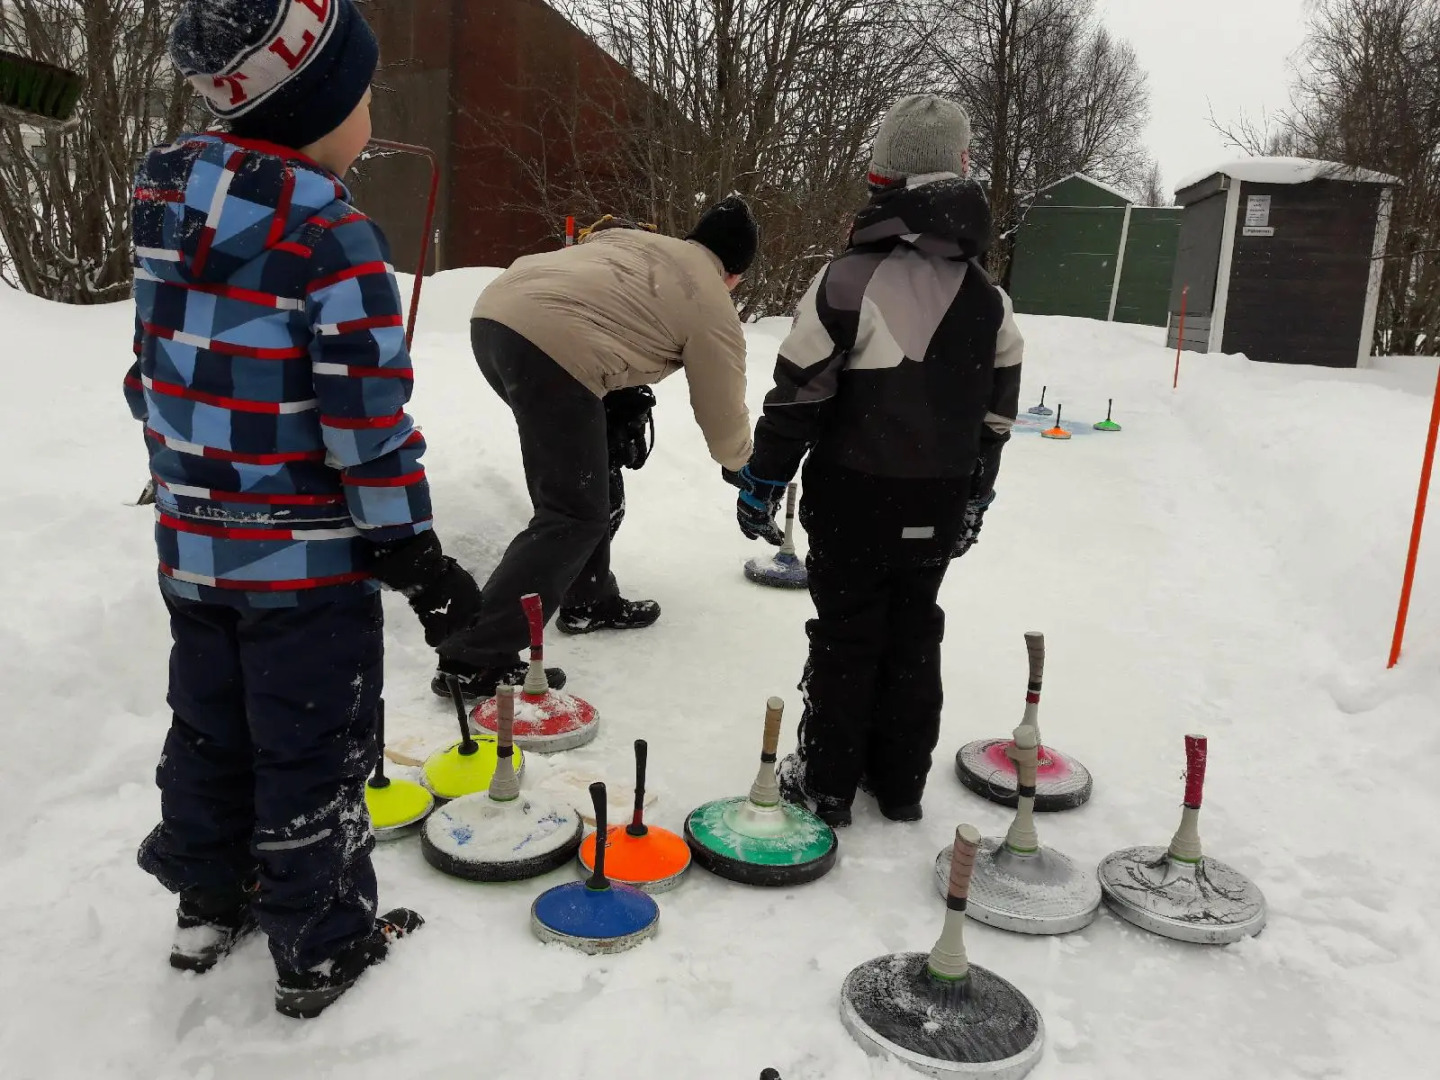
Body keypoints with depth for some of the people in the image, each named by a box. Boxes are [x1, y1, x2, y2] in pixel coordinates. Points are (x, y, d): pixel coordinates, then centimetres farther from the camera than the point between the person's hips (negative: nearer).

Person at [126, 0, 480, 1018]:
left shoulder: (165, 199, 3)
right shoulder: (334, 239, -20)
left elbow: (153, 370, 11)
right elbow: (366, 418, -20)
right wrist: (414, 554, -12)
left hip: (193, 542, 7)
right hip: (308, 558, -7)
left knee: (210, 727, 22)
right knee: (311, 753, 8)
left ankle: (210, 899, 42)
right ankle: (321, 948, 26)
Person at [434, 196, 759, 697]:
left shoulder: (634, 240, 30)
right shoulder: (714, 308, 12)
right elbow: (723, 418, 19)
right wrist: (740, 460, 41)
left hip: (495, 312, 9)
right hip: (554, 344, -8)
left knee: (582, 476, 24)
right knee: (574, 517, 0)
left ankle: (590, 599, 37)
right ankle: (476, 659, -3)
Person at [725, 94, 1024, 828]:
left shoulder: (849, 278, -14)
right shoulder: (988, 300, 5)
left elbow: (799, 392, -14)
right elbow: (996, 412, 10)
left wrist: (763, 479, -4)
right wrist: (973, 498, 20)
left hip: (856, 496, -4)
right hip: (937, 504, 5)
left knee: (846, 635, 7)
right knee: (914, 635, 15)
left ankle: (827, 782, 17)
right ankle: (901, 782, 26)